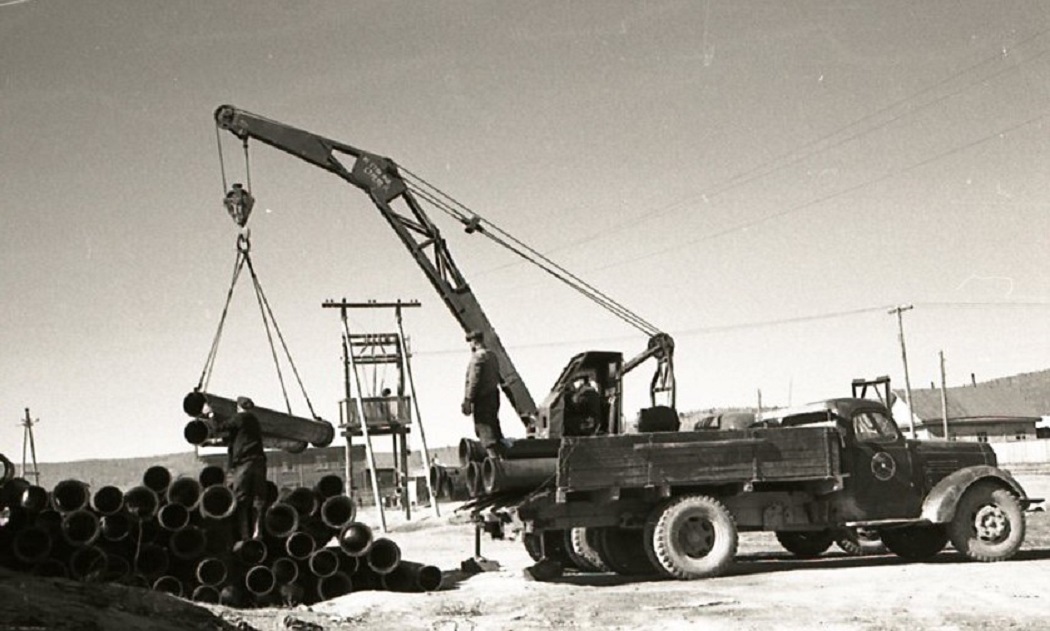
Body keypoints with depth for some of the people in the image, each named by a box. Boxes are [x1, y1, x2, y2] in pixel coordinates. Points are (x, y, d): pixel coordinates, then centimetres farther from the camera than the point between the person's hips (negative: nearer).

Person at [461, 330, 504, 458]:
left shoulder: (477, 356, -14)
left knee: (484, 429, -6)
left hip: (482, 398, -9)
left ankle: (494, 457, -12)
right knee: (494, 427, 17)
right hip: (494, 395, 9)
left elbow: (474, 380, -18)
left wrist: (467, 401, -16)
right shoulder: (493, 356, 14)